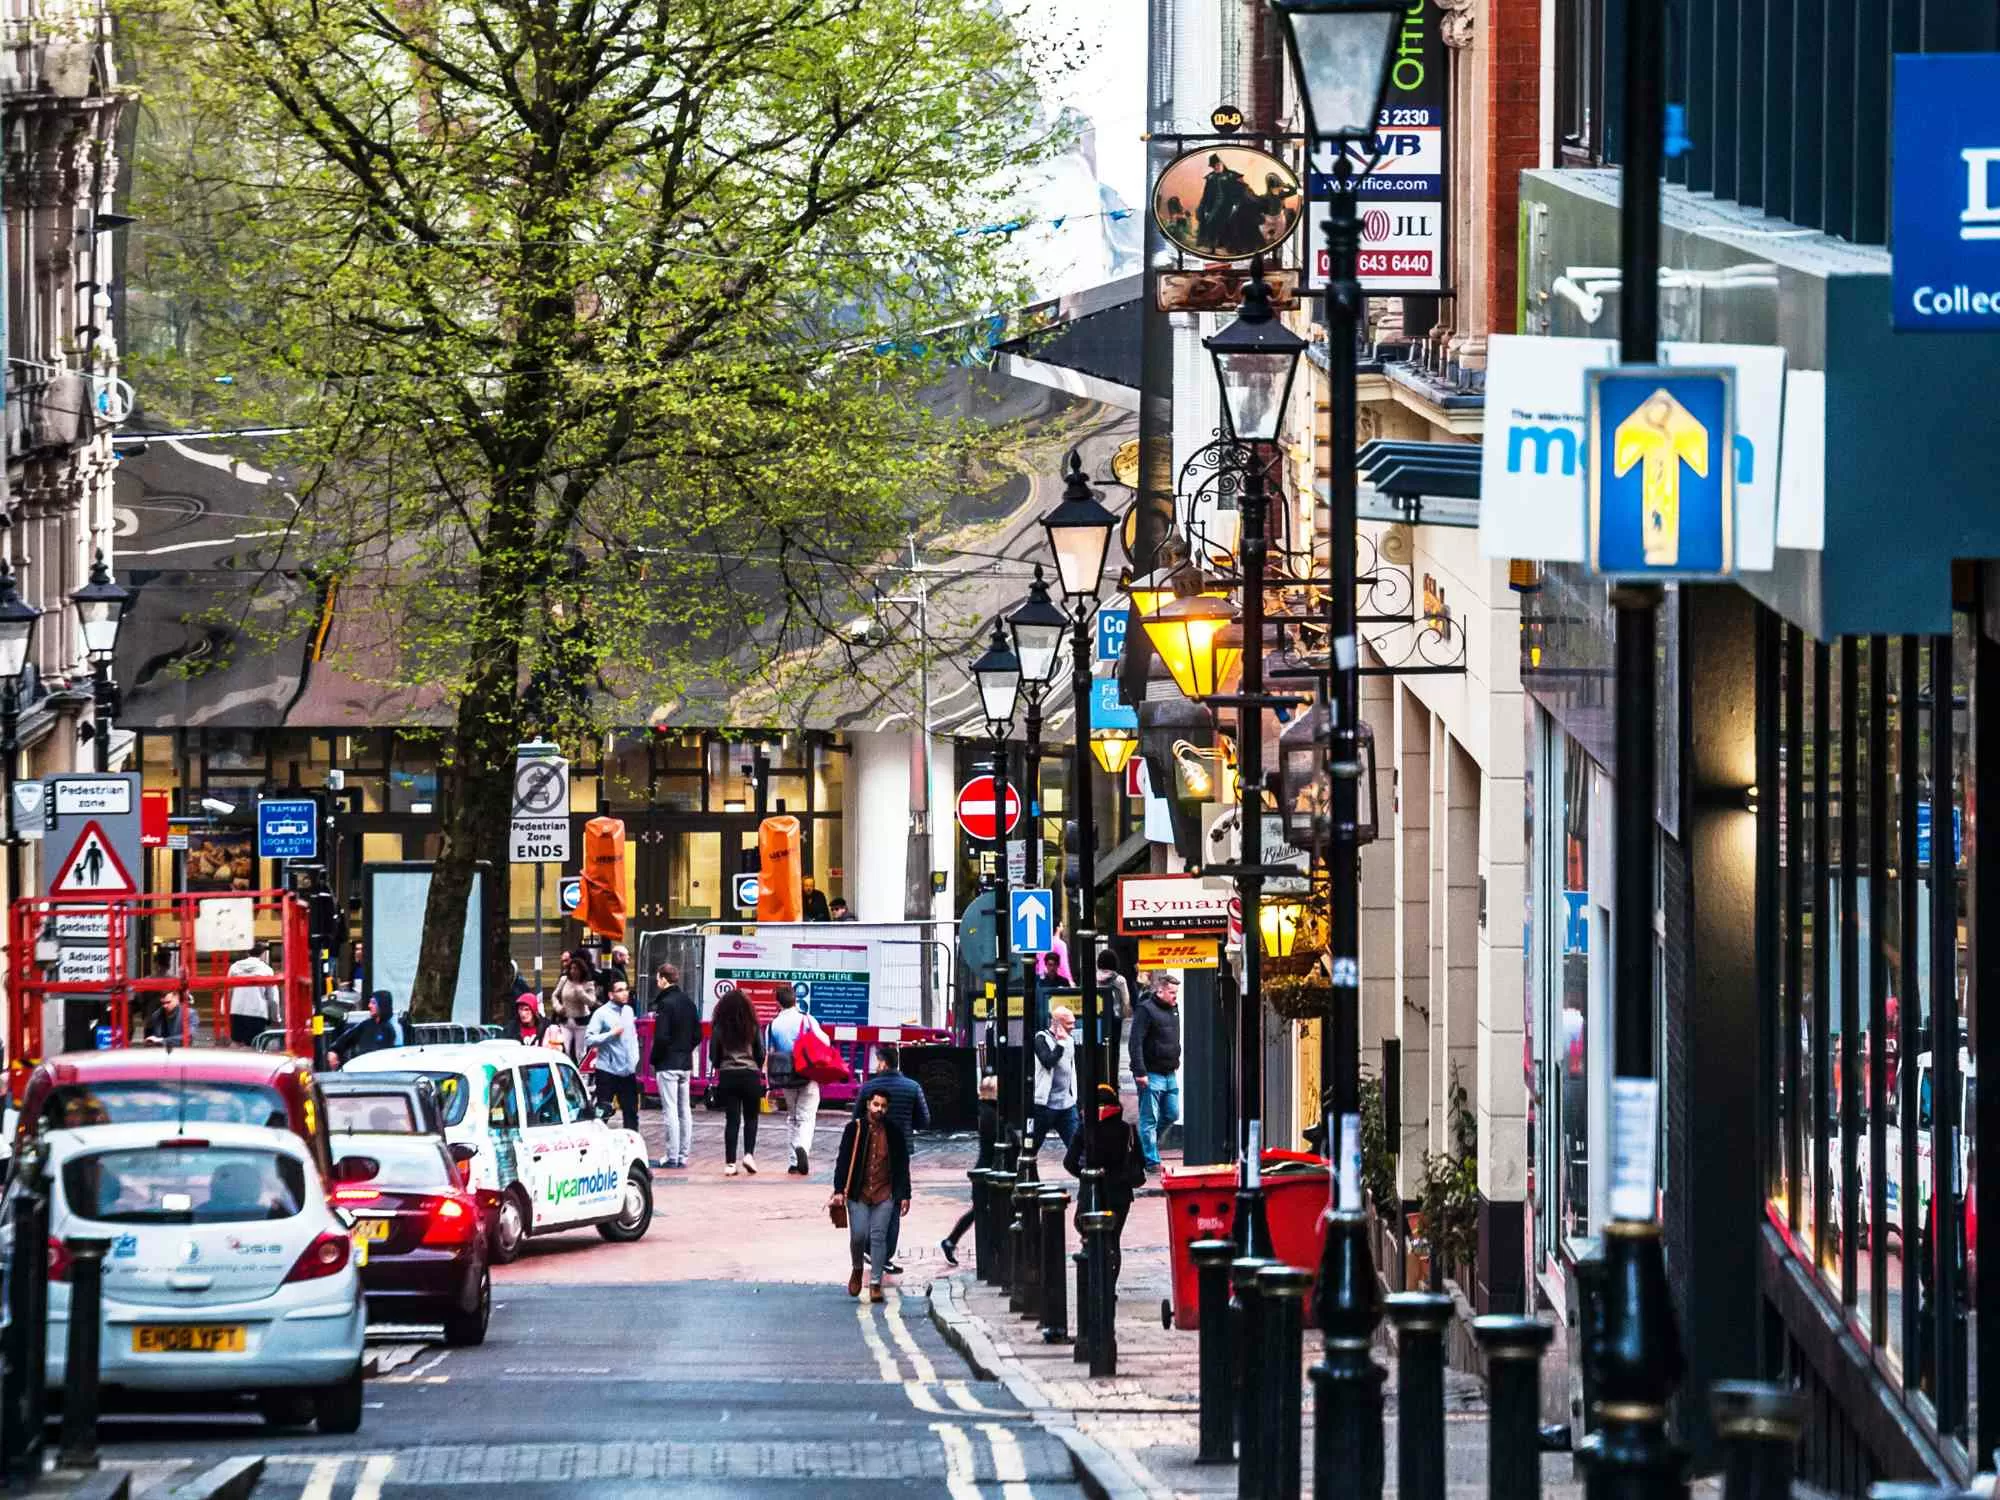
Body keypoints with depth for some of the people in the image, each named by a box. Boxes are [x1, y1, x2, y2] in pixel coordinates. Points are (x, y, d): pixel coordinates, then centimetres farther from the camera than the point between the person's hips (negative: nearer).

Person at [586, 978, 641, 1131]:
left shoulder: (628, 1011, 9)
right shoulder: (602, 1013, -10)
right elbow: (589, 1038, -16)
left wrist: (635, 1059, 8)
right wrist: (612, 1034, -19)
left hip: (628, 1071, 6)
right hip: (608, 1071, -6)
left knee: (631, 1111, 10)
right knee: (602, 1112, -3)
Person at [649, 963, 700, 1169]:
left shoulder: (666, 1004, -15)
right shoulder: (688, 1002, 10)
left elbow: (661, 1037, -19)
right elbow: (697, 1034, 14)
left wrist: (654, 1060, -6)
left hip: (667, 1065, -8)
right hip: (685, 1064, 8)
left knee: (670, 1110, -7)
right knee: (685, 1109, 11)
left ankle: (672, 1156, -8)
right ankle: (683, 1155, 14)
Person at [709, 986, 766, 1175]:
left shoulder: (719, 1028, -2)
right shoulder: (753, 1027, -3)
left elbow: (713, 1054, 0)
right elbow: (762, 1053, -2)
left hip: (727, 1076, 1)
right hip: (750, 1076, -1)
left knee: (731, 1119, 5)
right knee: (751, 1118, 13)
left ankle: (730, 1163, 0)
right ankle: (749, 1154, -3)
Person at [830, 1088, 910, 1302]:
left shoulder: (894, 1132, 4)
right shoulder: (854, 1129, 0)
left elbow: (903, 1165, 9)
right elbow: (843, 1161, 0)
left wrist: (905, 1195, 5)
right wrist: (839, 1190, -7)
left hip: (884, 1194, 1)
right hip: (858, 1193, -1)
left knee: (878, 1236, -4)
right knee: (858, 1235, -6)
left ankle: (876, 1283, 0)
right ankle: (857, 1270, 22)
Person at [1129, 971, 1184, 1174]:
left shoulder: (1174, 1008, 12)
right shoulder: (1146, 1010, -14)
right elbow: (1135, 1043, -18)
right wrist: (1140, 1072, -22)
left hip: (1170, 1073, 8)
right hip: (1151, 1074, -8)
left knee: (1172, 1115, 12)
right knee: (1150, 1119, -2)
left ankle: (1147, 1145, 30)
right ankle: (1151, 1161, 3)